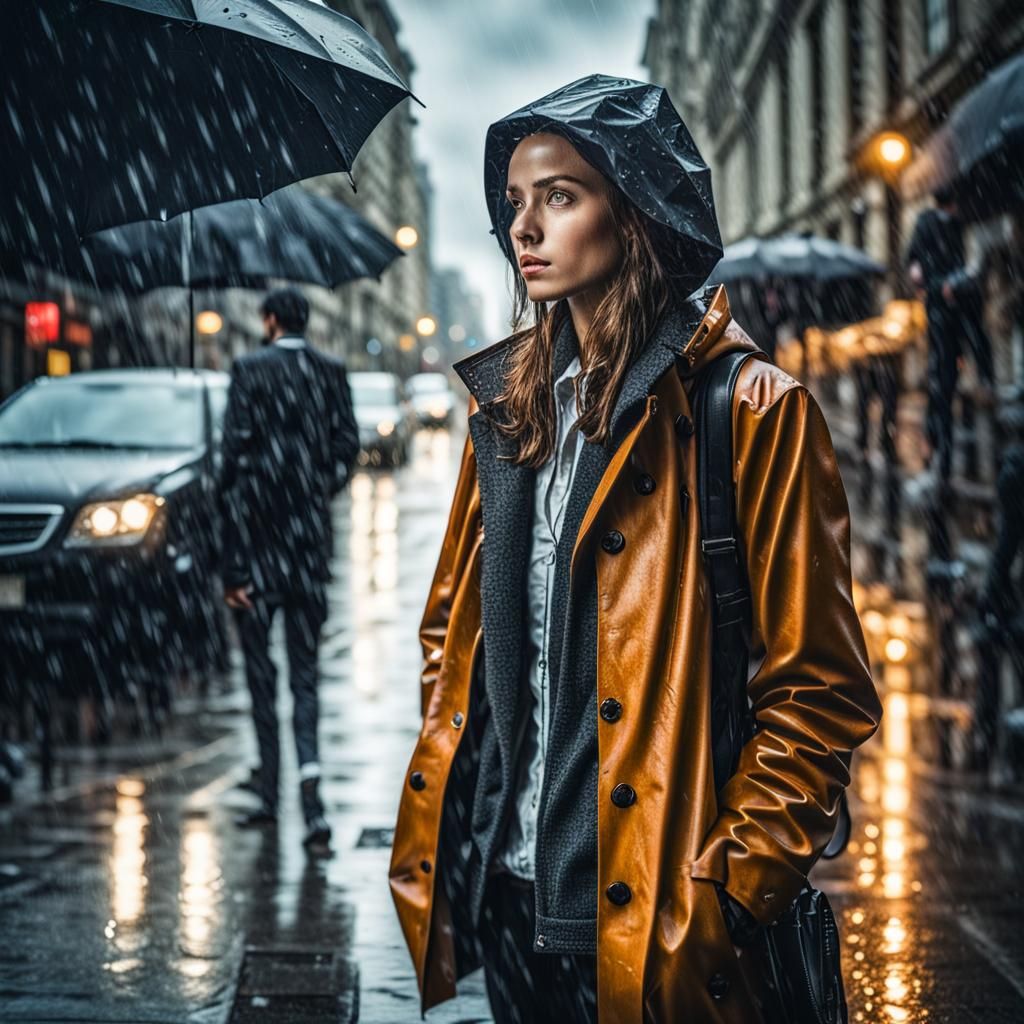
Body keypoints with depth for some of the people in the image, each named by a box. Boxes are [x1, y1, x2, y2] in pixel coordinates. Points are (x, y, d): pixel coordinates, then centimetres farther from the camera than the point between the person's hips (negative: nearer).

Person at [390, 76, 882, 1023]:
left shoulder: (753, 414, -10)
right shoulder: (509, 403, 9)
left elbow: (819, 690, -11)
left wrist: (728, 892, -14)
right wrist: (438, 811, 9)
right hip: (500, 895, 6)